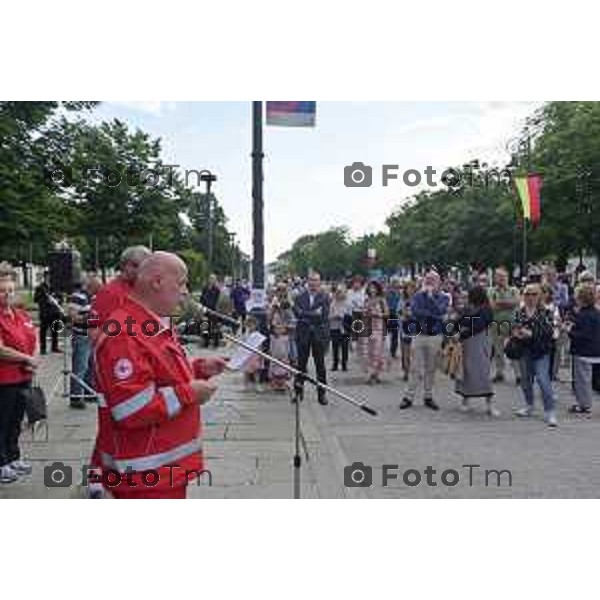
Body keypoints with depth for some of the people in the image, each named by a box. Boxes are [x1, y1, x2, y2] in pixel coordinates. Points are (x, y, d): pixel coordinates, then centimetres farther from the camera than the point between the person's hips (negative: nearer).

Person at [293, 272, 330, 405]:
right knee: (301, 363, 8)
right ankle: (298, 391, 19)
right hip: (303, 334, 1)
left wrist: (306, 315, -13)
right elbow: (297, 313, -8)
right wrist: (314, 314, -15)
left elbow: (323, 315, -11)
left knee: (320, 364, 5)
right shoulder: (300, 297, 5)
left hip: (319, 334, -1)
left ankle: (322, 393, 13)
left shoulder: (324, 297, -1)